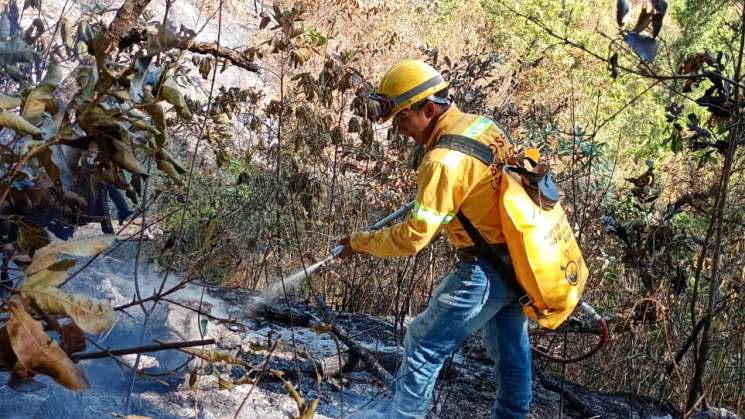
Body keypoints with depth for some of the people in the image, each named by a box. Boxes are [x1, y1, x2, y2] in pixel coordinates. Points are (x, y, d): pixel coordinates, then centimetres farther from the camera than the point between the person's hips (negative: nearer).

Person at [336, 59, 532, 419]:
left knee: (425, 344, 4)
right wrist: (428, 190, 16)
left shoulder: (445, 160, -25)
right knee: (509, 346, 22)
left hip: (487, 270, -9)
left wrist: (361, 242, -9)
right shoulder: (482, 125, 1)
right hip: (520, 259, 9)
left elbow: (412, 237, -23)